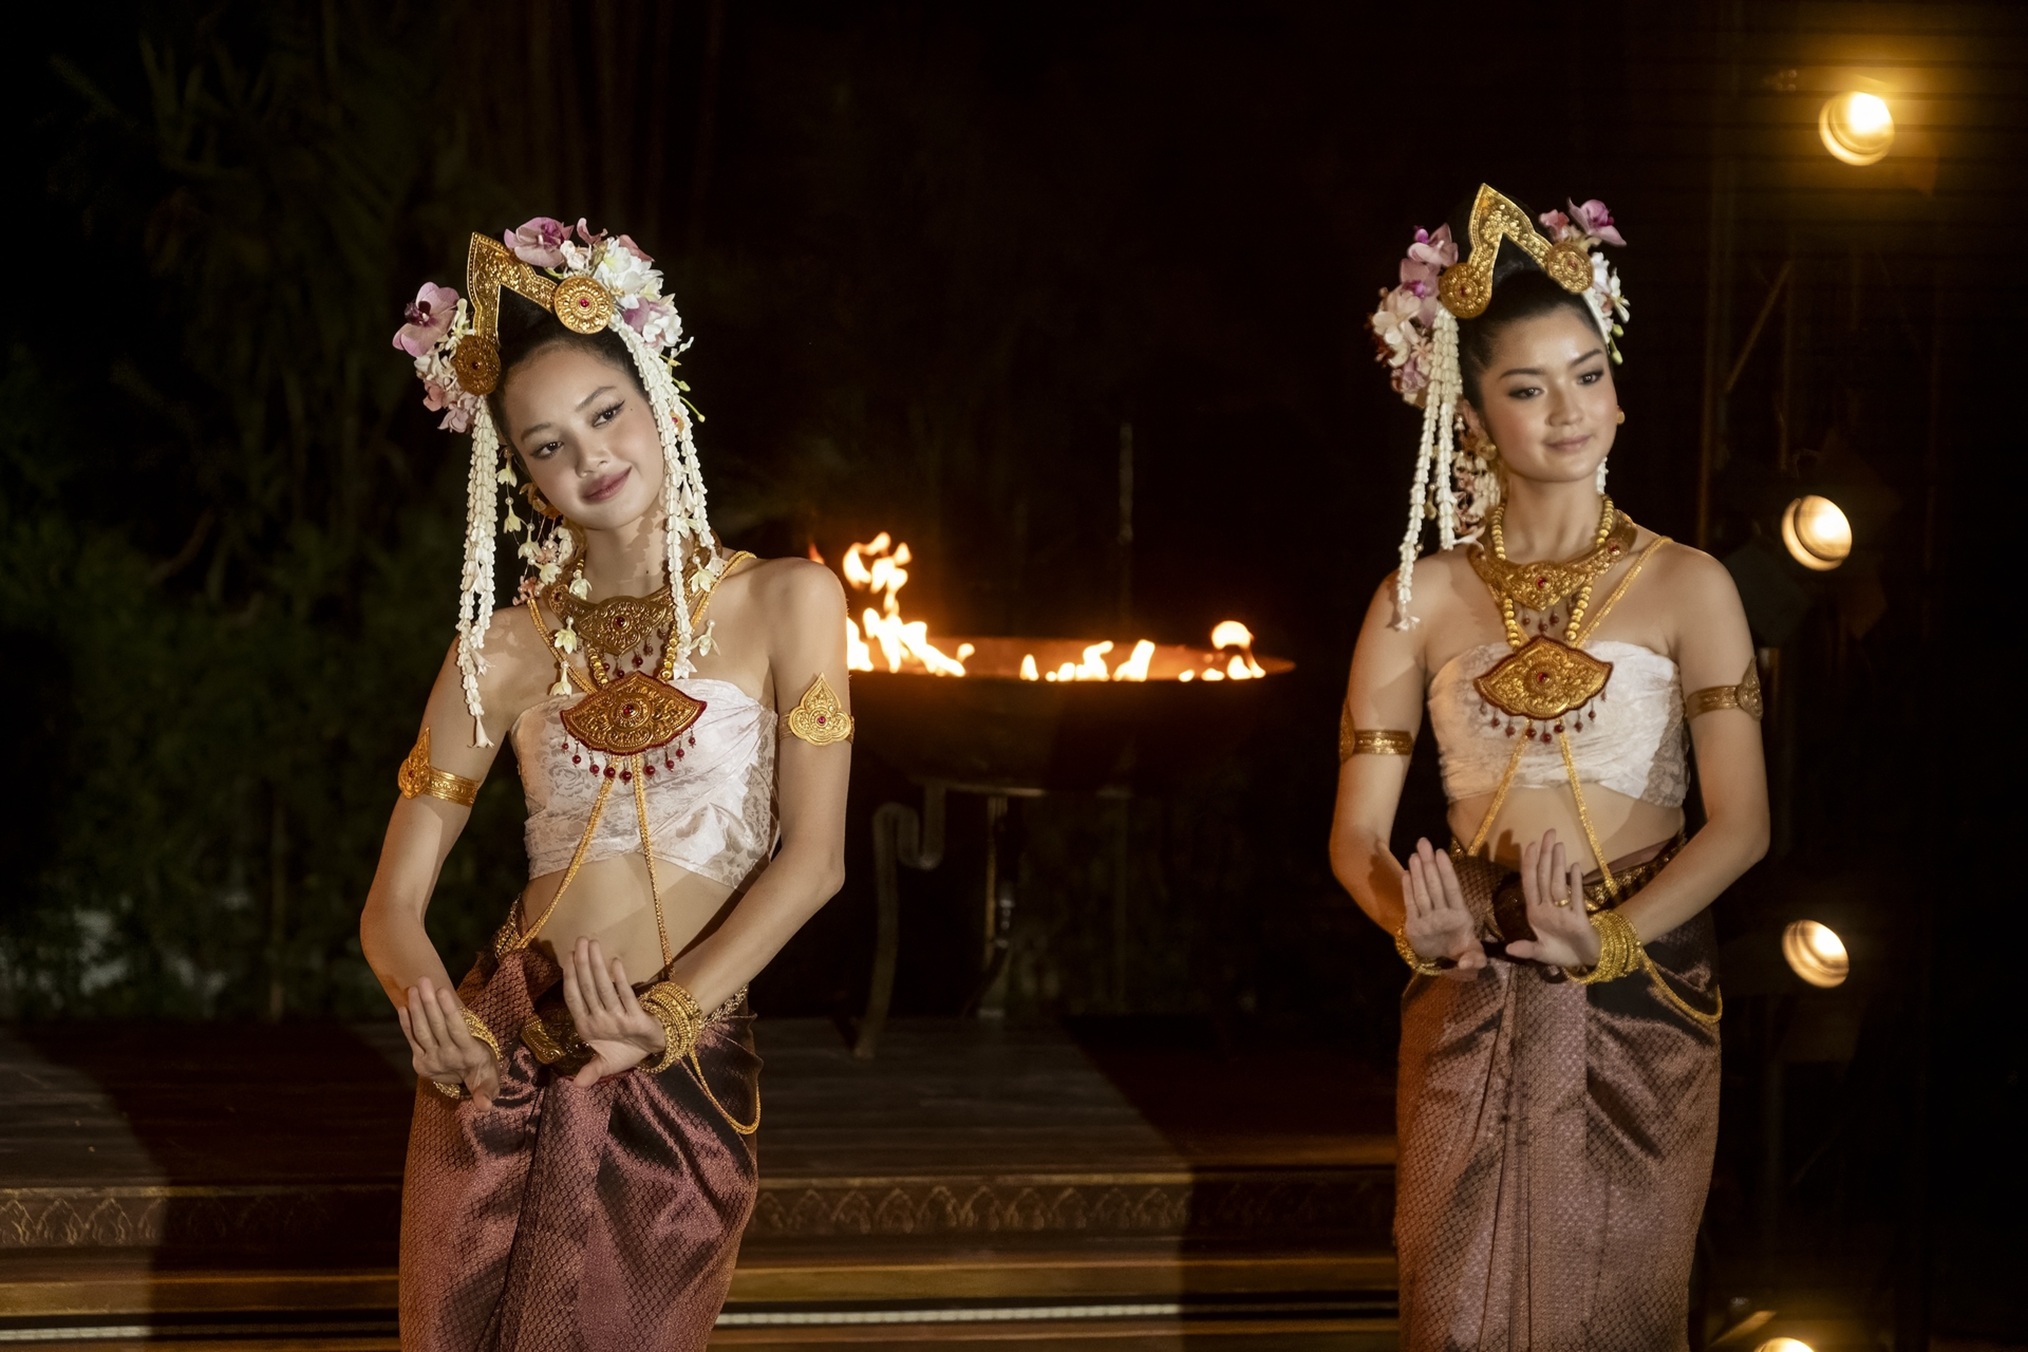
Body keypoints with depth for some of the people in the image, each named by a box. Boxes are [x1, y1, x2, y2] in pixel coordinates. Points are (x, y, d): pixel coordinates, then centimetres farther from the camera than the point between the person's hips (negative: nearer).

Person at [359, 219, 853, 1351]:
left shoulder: (783, 602, 0)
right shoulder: (506, 649, 4)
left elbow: (813, 855, -6)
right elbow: (394, 903, 2)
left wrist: (669, 1014, -20)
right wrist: (428, 1001, -21)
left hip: (685, 1082, -2)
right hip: (506, 1059, 2)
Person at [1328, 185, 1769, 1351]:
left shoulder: (1685, 588, -1)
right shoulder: (1422, 601, 4)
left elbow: (1742, 822, -8)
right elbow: (1357, 835, 1)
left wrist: (1609, 939, -23)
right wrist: (1421, 927, -21)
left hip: (1643, 1004, -1)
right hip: (1471, 1008, 1)